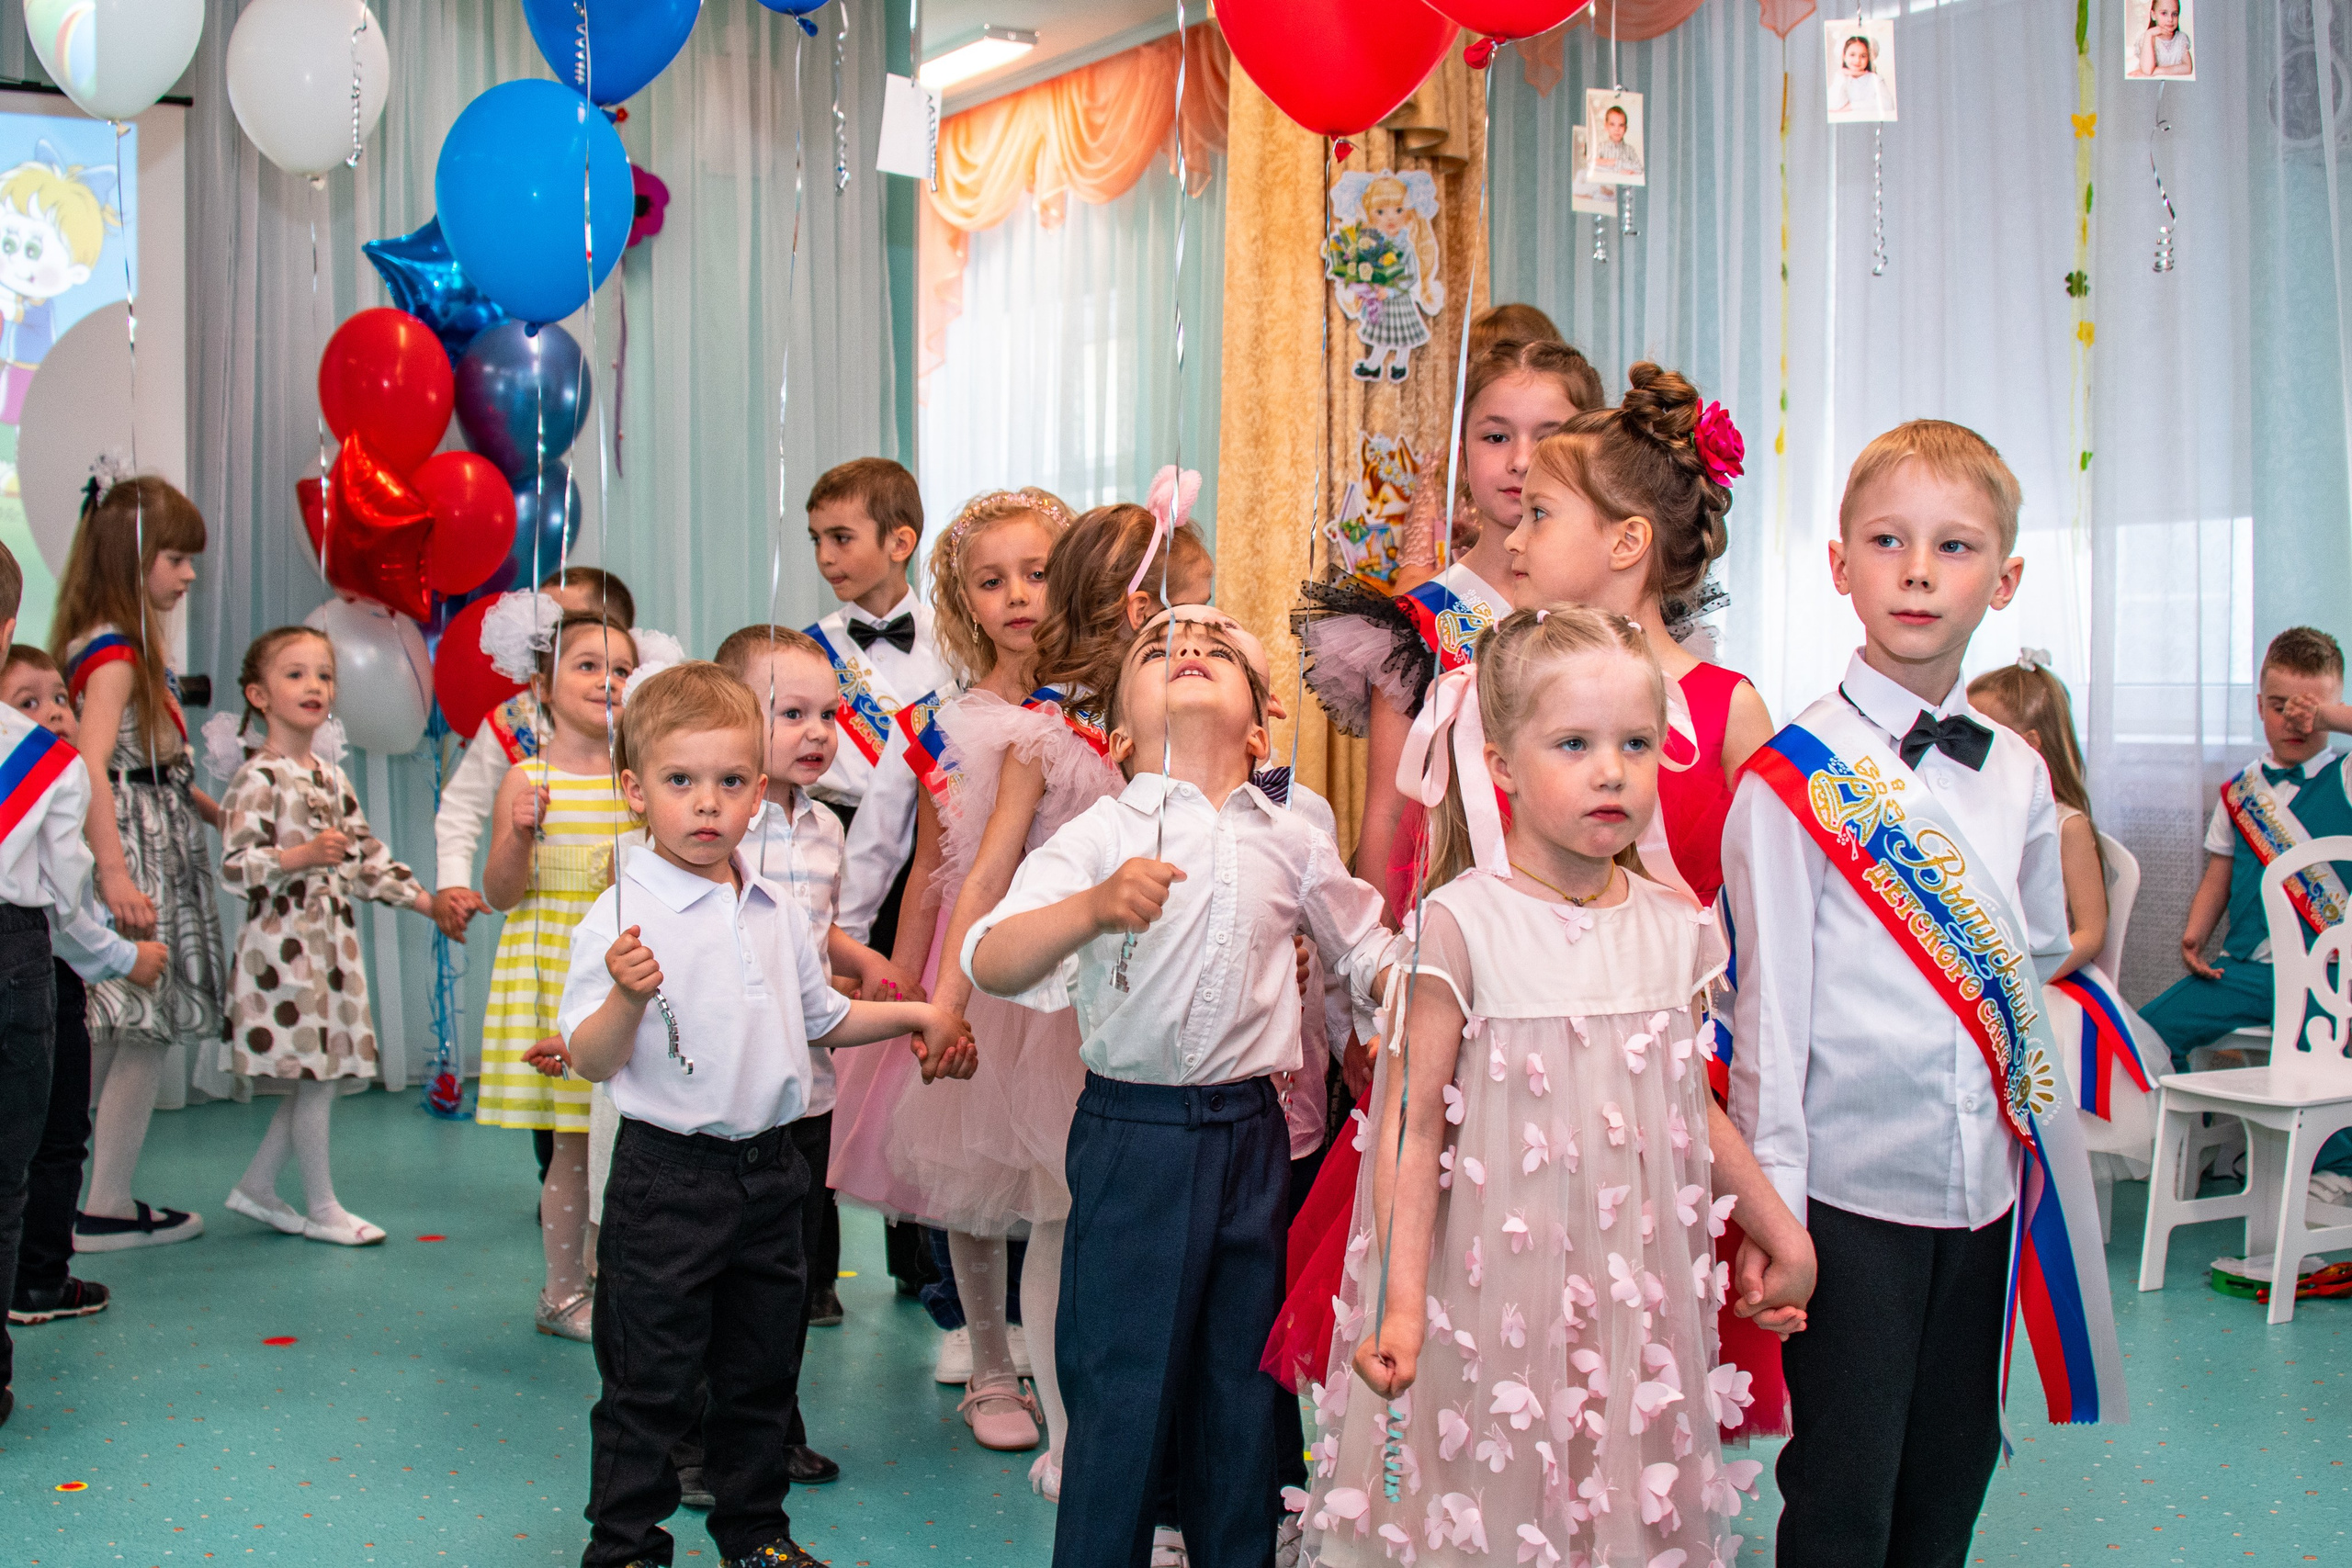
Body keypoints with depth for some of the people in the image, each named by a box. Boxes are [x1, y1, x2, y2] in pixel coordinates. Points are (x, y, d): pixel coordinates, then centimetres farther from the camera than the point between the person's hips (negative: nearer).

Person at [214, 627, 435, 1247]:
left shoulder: (331, 776, 13)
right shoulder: (258, 778, -10)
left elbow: (367, 854, 18)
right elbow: (235, 867, -15)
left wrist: (424, 899, 13)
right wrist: (302, 857, -27)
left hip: (333, 940, 8)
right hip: (284, 944, -8)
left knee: (322, 1077, 10)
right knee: (314, 1077, -3)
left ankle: (257, 1186, 25)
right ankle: (321, 1208, 10)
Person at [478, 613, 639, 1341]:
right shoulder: (527, 782, -4)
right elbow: (501, 894, -5)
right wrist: (519, 834, -21)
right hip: (554, 971, -3)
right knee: (573, 1140, 0)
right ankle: (563, 1293, 15)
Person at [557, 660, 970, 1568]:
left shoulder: (777, 910, 7)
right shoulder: (623, 916, -13)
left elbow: (821, 1016, 22)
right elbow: (590, 1061, -17)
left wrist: (918, 1014, 18)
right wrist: (628, 996, -34)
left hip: (770, 1169, 6)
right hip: (667, 1177, -6)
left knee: (760, 1372, 18)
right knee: (650, 1382, 4)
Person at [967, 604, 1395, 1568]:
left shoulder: (1289, 842, 6)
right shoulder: (1101, 835, -7)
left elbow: (1367, 952, 21)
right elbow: (991, 965, -21)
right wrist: (1093, 908, -37)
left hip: (1251, 1135, 4)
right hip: (1133, 1135, -4)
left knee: (1243, 1381, 14)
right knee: (1122, 1388, 2)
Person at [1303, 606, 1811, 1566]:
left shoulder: (1674, 927, 3)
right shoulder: (1463, 923, -12)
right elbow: (1414, 1125, -11)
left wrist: (1781, 1232, 21)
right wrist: (1402, 1301, -16)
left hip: (1636, 1290, 5)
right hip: (1494, 1289, -4)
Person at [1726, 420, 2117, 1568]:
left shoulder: (2018, 779, 6)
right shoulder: (1791, 779, -9)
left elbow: (2037, 969, 15)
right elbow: (1768, 1000, -9)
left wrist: (2039, 1159, 12)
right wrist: (1771, 1206, -10)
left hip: (1988, 1192, 5)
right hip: (1849, 1193, -5)